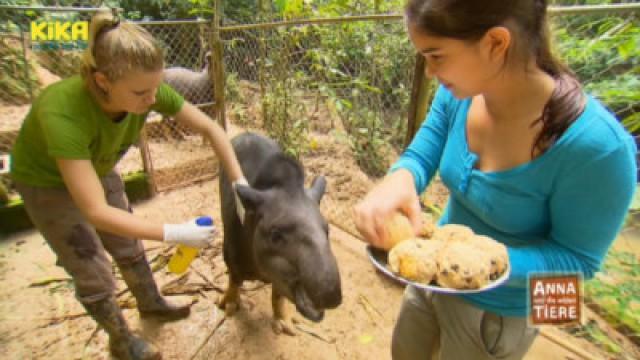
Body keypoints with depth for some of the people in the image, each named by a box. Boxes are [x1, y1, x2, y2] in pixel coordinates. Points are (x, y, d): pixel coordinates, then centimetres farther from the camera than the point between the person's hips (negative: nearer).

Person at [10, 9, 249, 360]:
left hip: (98, 170, 5)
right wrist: (175, 234, -40)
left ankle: (151, 303, 45)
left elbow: (209, 128, -20)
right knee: (94, 275, 5)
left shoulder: (146, 89, -29)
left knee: (129, 249, 18)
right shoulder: (63, 112, -43)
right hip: (48, 183, -4)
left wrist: (240, 184, -27)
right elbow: (96, 212, -42)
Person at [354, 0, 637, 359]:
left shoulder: (597, 146, -33)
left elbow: (577, 257, -21)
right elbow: (420, 157, -11)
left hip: (498, 311, -4)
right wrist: (399, 180, -35)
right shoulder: (459, 94, -18)